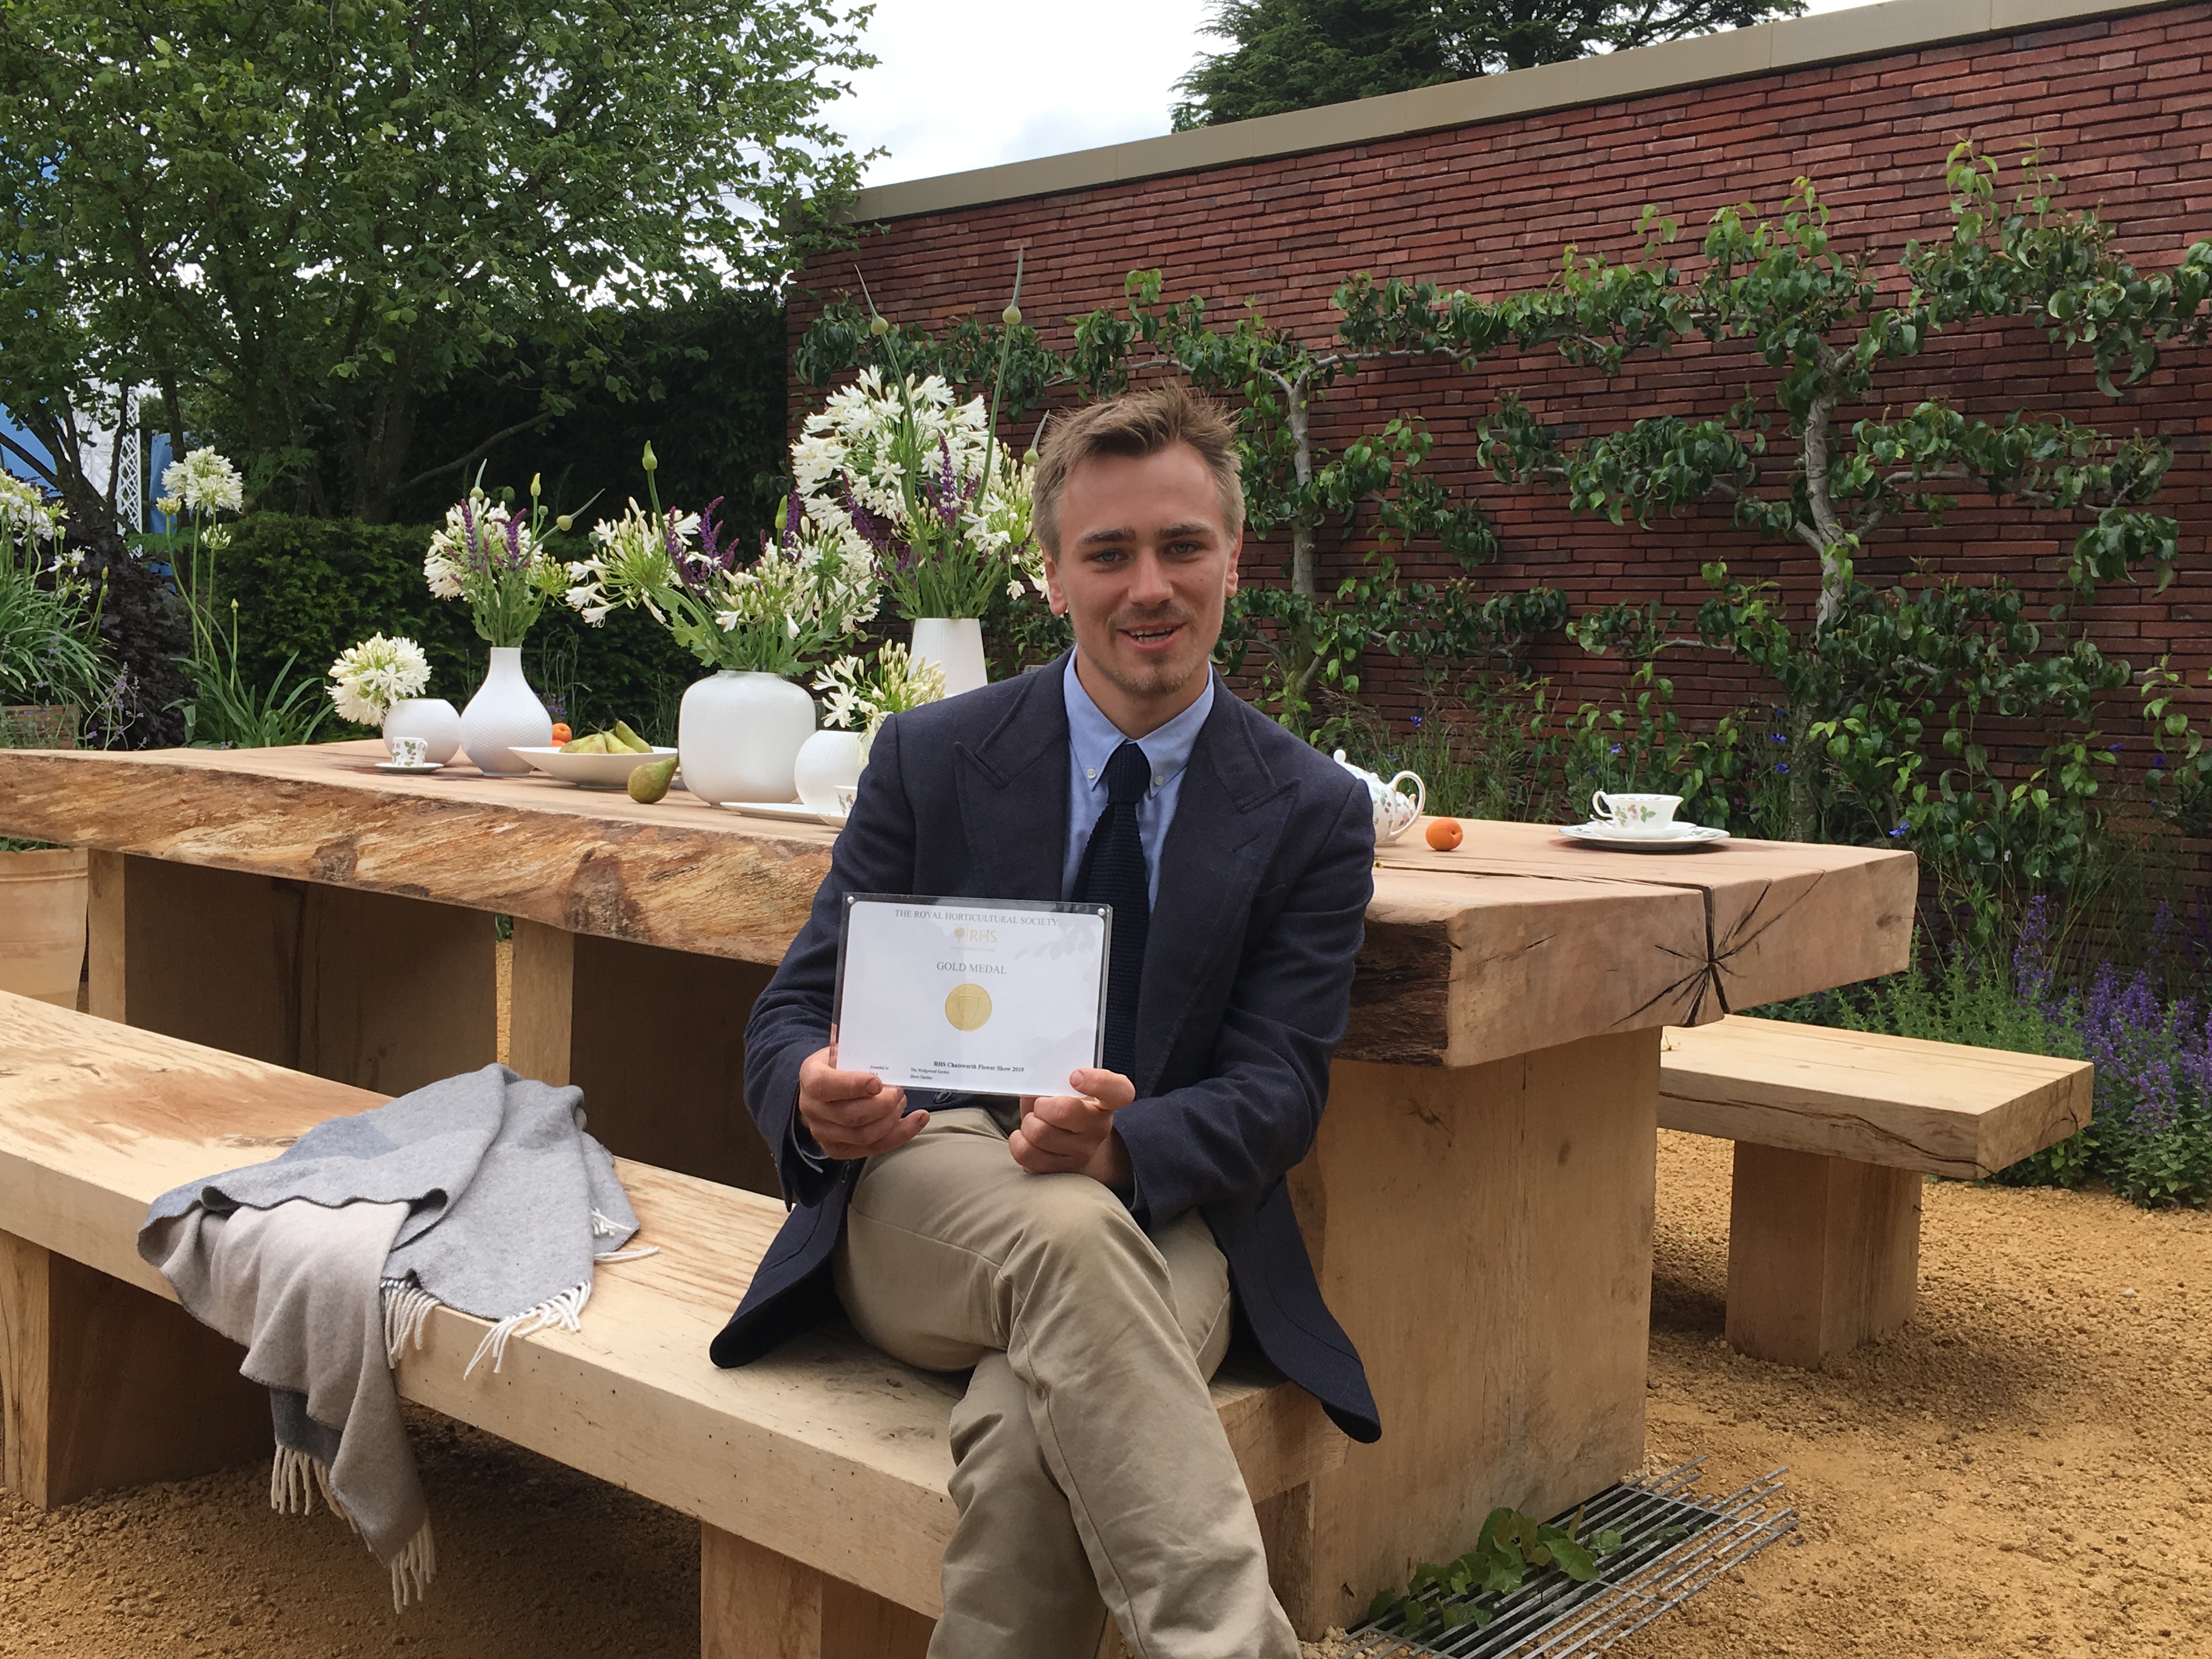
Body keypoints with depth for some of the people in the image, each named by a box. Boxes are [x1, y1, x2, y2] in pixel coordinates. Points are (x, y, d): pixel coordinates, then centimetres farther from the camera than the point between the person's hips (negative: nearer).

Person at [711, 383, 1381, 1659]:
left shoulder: (1315, 812, 4)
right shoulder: (930, 759, 5)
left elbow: (1277, 1090, -3)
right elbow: (793, 1010, 5)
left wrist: (1122, 1144, -26)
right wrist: (816, 1094, -22)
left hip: (1162, 1220, 0)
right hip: (922, 1193, 1)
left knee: (1031, 1431, -36)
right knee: (1064, 1232, -37)